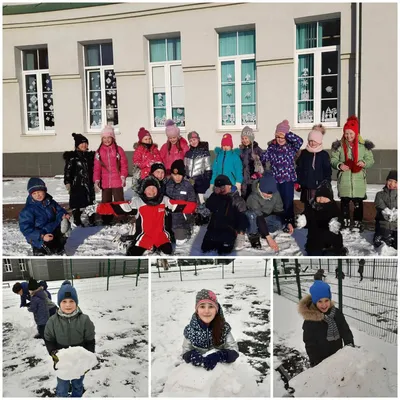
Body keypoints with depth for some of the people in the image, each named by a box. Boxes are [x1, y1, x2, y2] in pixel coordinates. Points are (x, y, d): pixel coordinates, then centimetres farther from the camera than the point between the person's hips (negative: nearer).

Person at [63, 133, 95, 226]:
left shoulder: (90, 155, 13)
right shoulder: (72, 156, -5)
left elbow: (93, 169, 19)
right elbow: (67, 170, -9)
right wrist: (67, 182, -16)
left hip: (89, 184, 6)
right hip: (77, 185, -5)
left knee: (90, 203, 10)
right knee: (77, 204, -5)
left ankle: (91, 221, 21)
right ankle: (77, 222, 3)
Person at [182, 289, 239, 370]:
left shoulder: (224, 328, -8)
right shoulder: (190, 330, -7)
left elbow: (234, 352, -9)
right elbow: (186, 352, -2)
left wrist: (217, 356, -25)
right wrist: (193, 356, -23)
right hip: (198, 370, 1)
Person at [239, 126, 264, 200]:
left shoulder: (257, 149, -4)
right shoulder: (240, 150, 7)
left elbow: (263, 164, -3)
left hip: (254, 180, -3)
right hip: (243, 180, 4)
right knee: (244, 199, 7)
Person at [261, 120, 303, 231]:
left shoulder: (291, 146, -3)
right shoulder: (272, 146, 6)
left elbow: (300, 141, -22)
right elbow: (264, 158, 2)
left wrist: (287, 134, -24)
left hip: (288, 178, -3)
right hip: (275, 179, 3)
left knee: (288, 202, 0)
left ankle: (289, 223, 12)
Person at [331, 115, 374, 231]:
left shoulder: (363, 145, 0)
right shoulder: (339, 145, 0)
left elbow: (370, 160, 6)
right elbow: (333, 160, 2)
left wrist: (364, 163, -16)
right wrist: (339, 165, -18)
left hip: (359, 179, 0)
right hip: (344, 179, 1)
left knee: (358, 202, 4)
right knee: (344, 202, 8)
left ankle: (357, 222, 17)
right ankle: (345, 222, 21)